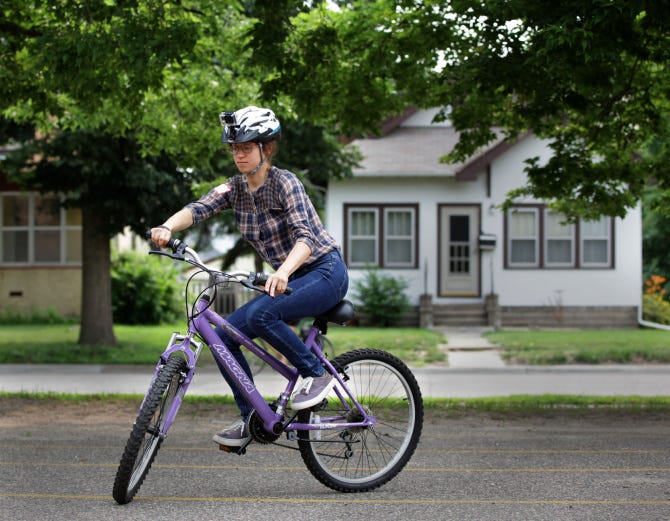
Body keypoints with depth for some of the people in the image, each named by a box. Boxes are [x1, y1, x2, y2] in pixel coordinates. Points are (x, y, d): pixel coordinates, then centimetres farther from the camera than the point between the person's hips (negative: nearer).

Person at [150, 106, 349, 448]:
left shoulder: (284, 182, -15)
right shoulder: (235, 189, 3)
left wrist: (284, 272, -48)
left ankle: (316, 374, -13)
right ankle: (251, 419, 3)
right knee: (224, 334, -6)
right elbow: (198, 208, -15)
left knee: (259, 315, -31)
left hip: (325, 272, -7)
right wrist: (167, 227, -37)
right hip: (291, 279, 8)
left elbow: (305, 236, -29)